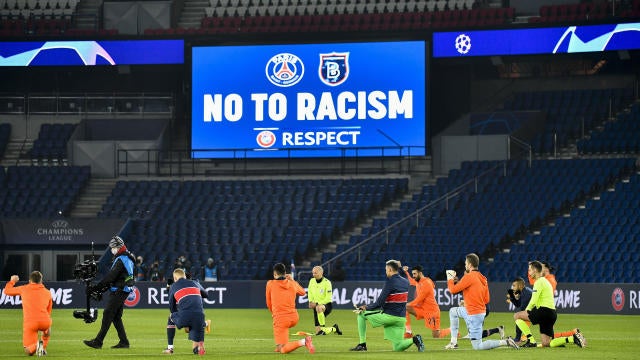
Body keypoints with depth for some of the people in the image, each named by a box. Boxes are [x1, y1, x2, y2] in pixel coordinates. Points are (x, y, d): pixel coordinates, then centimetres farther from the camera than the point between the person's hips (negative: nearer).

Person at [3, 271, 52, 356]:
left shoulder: (24, 289, 11)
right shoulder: (47, 292, 17)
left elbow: (7, 291, 25)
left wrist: (12, 281, 44)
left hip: (30, 323, -2)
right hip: (45, 321, 2)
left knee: (28, 352, 6)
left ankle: (36, 346, -28)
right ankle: (43, 348, 21)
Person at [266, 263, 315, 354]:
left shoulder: (270, 284, -1)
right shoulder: (292, 284, 7)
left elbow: (269, 303, 10)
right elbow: (302, 292, 30)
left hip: (280, 319, -6)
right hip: (294, 317, 6)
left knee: (282, 350, -8)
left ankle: (303, 342, -29)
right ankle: (280, 346, 33)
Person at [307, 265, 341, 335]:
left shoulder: (326, 282, -14)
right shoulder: (312, 281, 2)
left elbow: (328, 298, -16)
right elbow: (310, 292, 17)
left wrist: (317, 304, -21)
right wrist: (310, 302, -1)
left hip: (326, 305, -6)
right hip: (316, 306, 6)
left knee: (319, 308, -44)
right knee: (318, 332, 2)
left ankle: (322, 328, -31)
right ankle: (334, 328, 31)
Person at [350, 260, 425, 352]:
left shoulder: (390, 282, -14)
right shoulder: (405, 282, 8)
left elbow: (379, 303, -16)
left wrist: (366, 308, -4)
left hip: (388, 316, -7)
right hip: (401, 318, 7)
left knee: (361, 314, 10)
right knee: (397, 348, 12)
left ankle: (362, 344, 7)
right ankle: (414, 339, -13)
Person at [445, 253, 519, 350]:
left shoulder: (469, 277, -17)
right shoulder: (482, 278, 8)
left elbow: (453, 290, -14)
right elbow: (486, 299, 11)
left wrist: (450, 279, 6)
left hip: (474, 315, -9)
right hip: (481, 310, 9)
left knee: (477, 346, -4)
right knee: (453, 311, 27)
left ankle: (505, 342, -13)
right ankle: (453, 342, 24)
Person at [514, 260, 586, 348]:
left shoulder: (539, 282, -7)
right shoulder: (545, 281, 25)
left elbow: (534, 301, -13)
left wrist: (527, 310, 3)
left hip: (544, 311, -9)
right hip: (552, 313, 9)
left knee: (517, 316, -4)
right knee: (546, 344, 8)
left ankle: (531, 341, -9)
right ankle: (573, 338, 0)